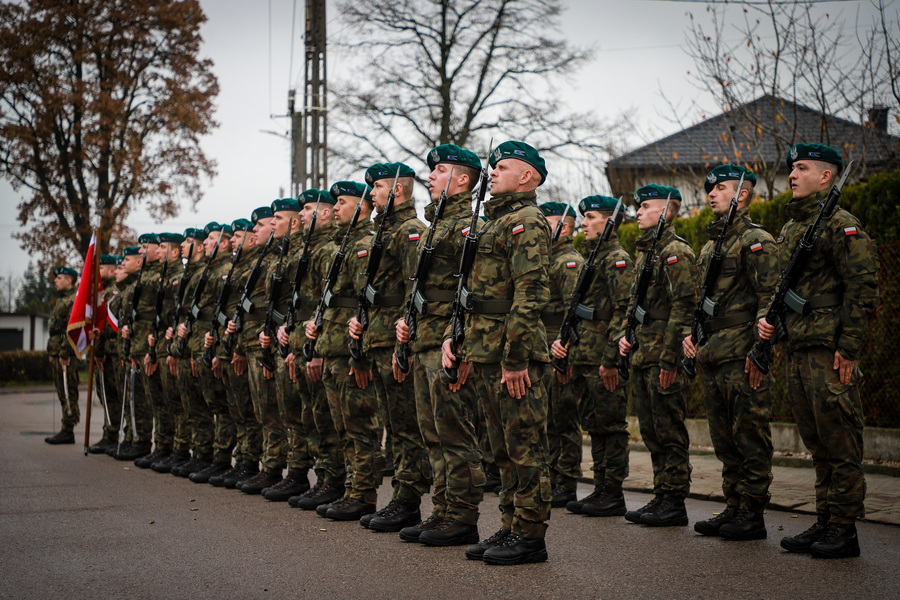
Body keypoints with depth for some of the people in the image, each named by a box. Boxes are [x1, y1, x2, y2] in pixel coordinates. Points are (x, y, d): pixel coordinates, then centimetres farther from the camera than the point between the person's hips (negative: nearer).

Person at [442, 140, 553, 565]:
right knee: (504, 449, 14)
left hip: (514, 355, -10)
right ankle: (511, 527, 22)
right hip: (485, 354, 10)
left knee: (524, 448, -3)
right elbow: (472, 292, 23)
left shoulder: (527, 223, -10)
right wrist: (453, 338, 12)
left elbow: (529, 295, -18)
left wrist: (515, 359, -22)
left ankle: (530, 537, 3)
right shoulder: (494, 223, 21)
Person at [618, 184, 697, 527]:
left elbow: (683, 306, -17)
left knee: (669, 432, -5)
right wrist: (626, 335, 10)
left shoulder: (676, 251, -10)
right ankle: (662, 497, 18)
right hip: (642, 357, 9)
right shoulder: (644, 252, 19)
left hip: (664, 357, -9)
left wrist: (669, 357, -20)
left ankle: (675, 503, 1)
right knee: (651, 432, 12)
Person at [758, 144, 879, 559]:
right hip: (797, 349, 9)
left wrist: (848, 348, -17)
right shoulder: (789, 229, 19)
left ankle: (844, 529, 1)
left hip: (830, 352, -9)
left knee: (839, 444, -4)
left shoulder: (840, 225, -8)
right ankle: (824, 522, 19)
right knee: (817, 445, 13)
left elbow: (862, 288, -13)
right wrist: (767, 319, 8)